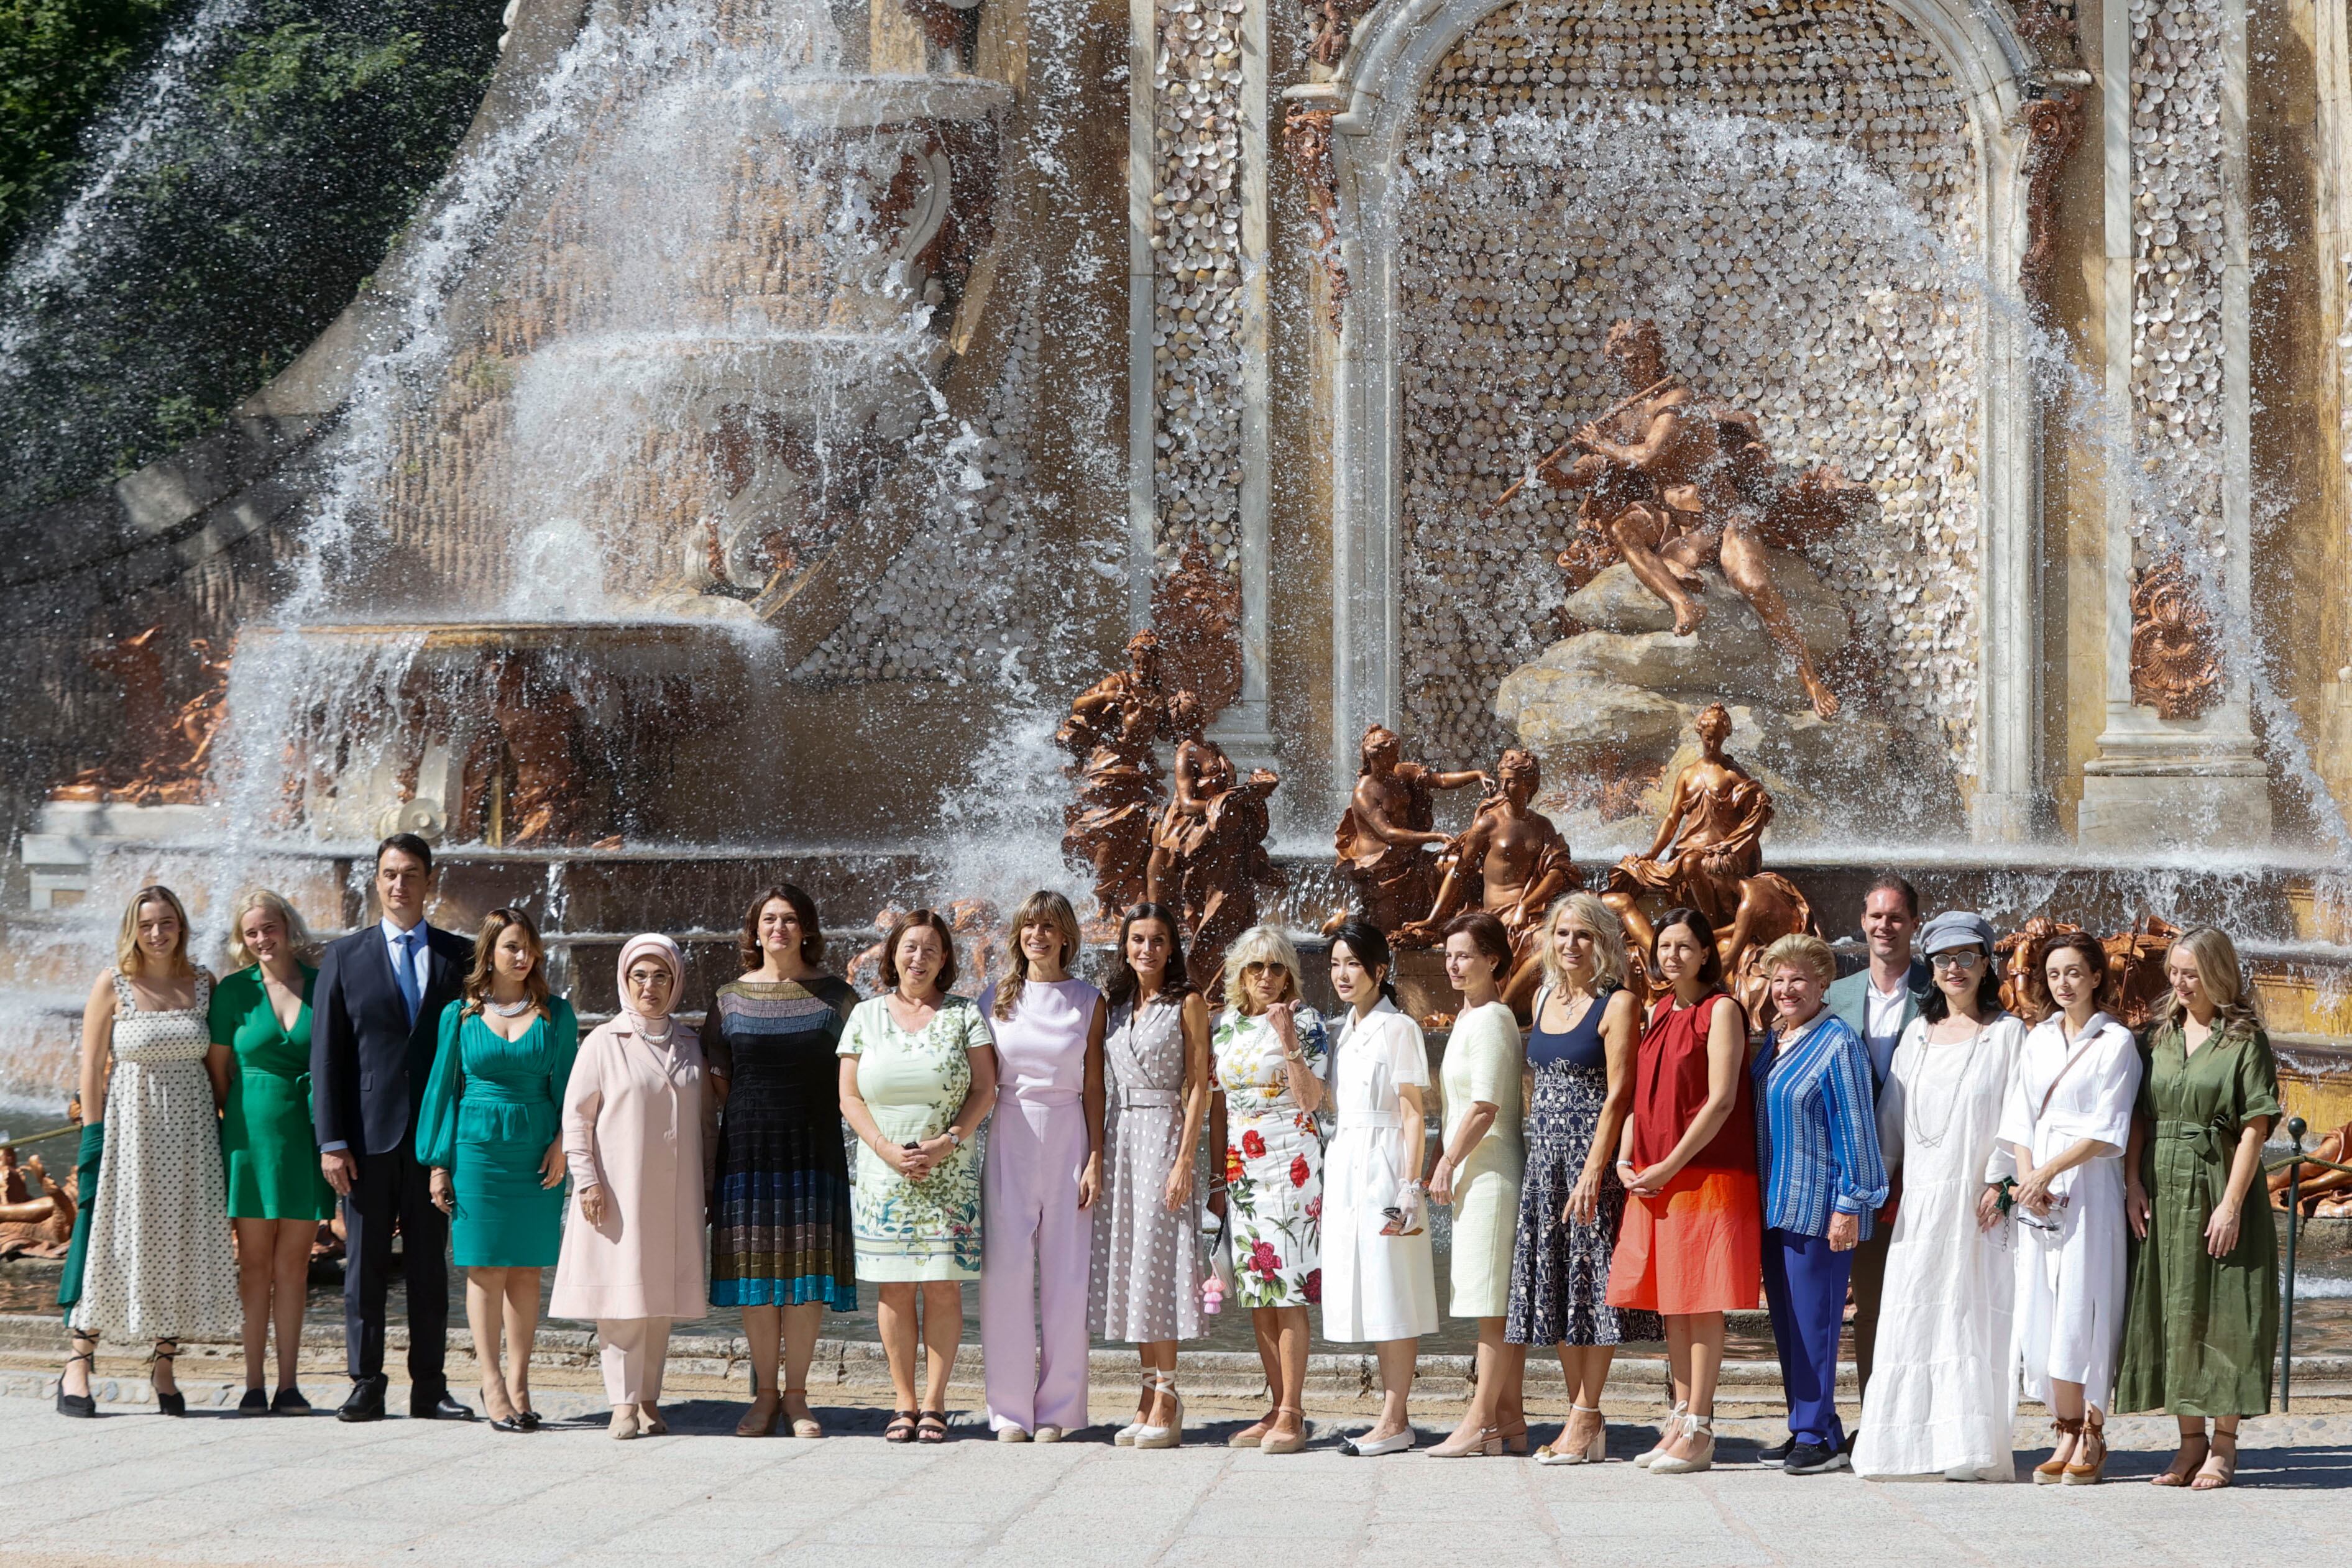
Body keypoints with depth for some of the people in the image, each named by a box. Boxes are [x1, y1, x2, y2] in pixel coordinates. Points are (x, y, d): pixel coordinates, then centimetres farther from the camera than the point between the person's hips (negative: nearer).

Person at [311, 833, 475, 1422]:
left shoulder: (460, 957, 9)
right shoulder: (345, 957, 6)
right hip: (369, 1135, -1)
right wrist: (331, 1141, -5)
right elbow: (325, 1055, 3)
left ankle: (429, 1389, 8)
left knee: (430, 1264, 4)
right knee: (365, 1265, 1)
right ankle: (366, 1387, 5)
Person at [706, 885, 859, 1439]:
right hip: (748, 1147, 1)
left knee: (806, 1266, -3)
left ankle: (796, 1394, 5)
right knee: (755, 1266, 0)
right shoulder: (730, 999, 9)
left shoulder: (835, 997, 7)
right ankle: (765, 1393, 9)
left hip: (813, 1149, -1)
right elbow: (716, 1085, 10)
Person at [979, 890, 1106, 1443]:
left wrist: (1095, 1158, -3)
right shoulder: (998, 999, 9)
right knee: (1006, 1272, -7)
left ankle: (1057, 1411, 4)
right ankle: (1011, 1411, -2)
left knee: (1067, 1277, -2)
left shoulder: (1088, 1002, 7)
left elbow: (1093, 1087, 5)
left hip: (1067, 1142, 0)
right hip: (1008, 1142, 0)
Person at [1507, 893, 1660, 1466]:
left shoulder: (1618, 1004, -8)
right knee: (1555, 1285, 7)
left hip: (1593, 1151, -7)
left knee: (1591, 1279, -5)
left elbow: (1617, 1094, -14)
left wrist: (1593, 1170, -20)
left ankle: (1587, 1419, -2)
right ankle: (1580, 1417, 13)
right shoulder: (1545, 998, 13)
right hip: (1545, 1153, 7)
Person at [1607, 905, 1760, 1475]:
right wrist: (1626, 1159, 2)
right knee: (1670, 1302, 9)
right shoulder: (1656, 1014, 15)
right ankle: (1681, 1422, 14)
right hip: (1653, 1180, 7)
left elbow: (1721, 1100, -13)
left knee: (1701, 1301, -6)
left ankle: (1699, 1431, -5)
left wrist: (1671, 1165, -15)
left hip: (1706, 1173, -7)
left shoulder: (1720, 1011, -6)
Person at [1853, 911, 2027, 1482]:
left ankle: (1975, 1449, -5)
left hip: (1979, 1200, -5)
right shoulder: (1917, 1034, 16)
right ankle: (1911, 1445, 4)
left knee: (1976, 1315, -6)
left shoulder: (2008, 1033, 2)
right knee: (1911, 1317, 0)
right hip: (1920, 1201, 5)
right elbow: (1890, 1116, 18)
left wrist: (2000, 1181, -15)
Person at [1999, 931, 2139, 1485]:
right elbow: (2020, 1122, 11)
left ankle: (2090, 1438, 0)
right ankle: (2067, 1434, 5)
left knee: (2079, 1314, -8)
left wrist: (2048, 1172, -12)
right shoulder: (2038, 1040, 15)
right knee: (2041, 1312, 0)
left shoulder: (2116, 1043, -2)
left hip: (2089, 1190, -5)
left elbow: (2106, 1133, -8)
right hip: (2037, 1189, 5)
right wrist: (2027, 1179, -5)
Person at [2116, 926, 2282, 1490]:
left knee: (2221, 1313, -3)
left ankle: (2224, 1445, 4)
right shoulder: (2159, 1036, 11)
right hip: (2161, 1192, 5)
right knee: (2171, 1312, 6)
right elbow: (2138, 1116, 11)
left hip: (2218, 1186, -5)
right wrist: (2133, 1183, -2)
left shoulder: (2244, 1040, -4)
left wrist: (2231, 1203, -15)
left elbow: (2255, 1127, -9)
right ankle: (2190, 1441, 14)